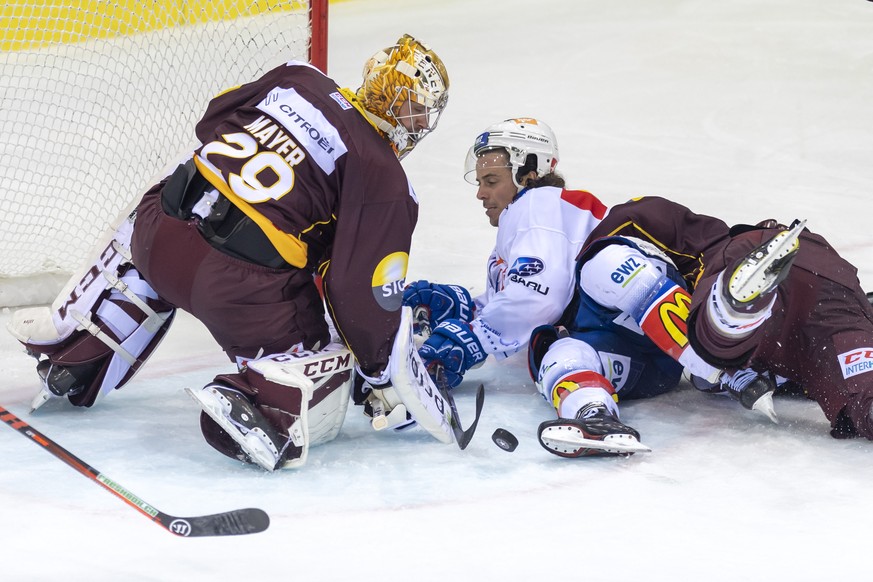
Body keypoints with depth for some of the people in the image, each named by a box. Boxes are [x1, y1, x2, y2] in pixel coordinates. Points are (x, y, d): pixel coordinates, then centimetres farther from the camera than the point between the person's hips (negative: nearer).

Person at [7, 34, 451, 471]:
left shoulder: (296, 78, 12)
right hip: (242, 284, -6)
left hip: (163, 228, 6)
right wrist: (378, 374, 11)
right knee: (322, 364, 11)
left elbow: (211, 123, 24)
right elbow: (367, 291, -2)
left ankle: (68, 355, 41)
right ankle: (260, 405, -19)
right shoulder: (386, 183, -1)